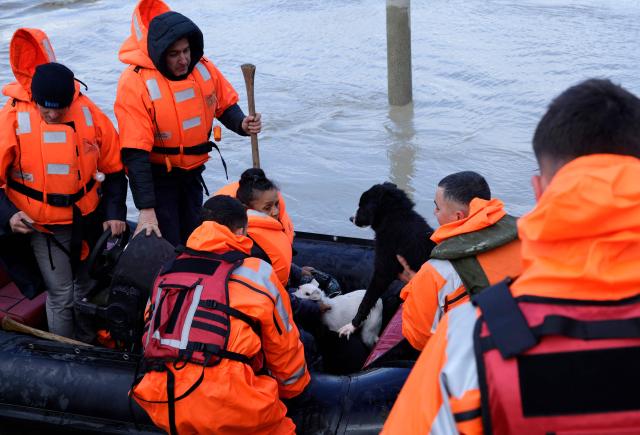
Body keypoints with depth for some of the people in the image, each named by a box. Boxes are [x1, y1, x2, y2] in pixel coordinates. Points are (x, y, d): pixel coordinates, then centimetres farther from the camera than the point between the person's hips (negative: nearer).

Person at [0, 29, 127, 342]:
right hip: (42, 224, -3)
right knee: (61, 294, 0)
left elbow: (114, 169, 2)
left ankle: (87, 345, 39)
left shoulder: (89, 113, -8)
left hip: (86, 218, 3)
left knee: (86, 284, 18)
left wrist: (115, 213, -2)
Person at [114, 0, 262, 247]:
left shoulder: (203, 68, -8)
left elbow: (225, 104, 10)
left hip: (192, 173, 5)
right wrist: (146, 208, -28)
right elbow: (135, 153, -26)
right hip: (156, 177, -5)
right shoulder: (135, 83, -24)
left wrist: (241, 124, -14)